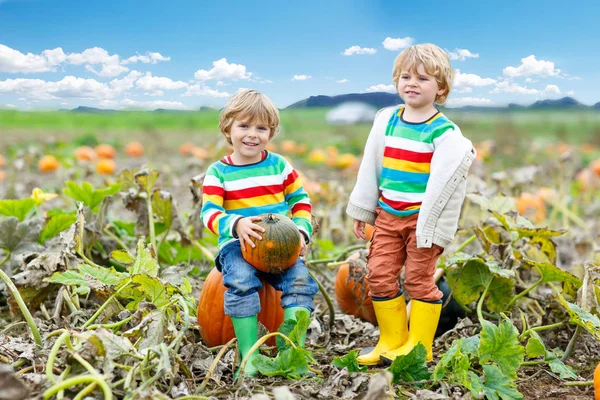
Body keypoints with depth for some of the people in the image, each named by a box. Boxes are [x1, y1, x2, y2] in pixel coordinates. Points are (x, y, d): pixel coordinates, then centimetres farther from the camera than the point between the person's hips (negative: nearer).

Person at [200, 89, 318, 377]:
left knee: (300, 279, -25)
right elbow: (210, 213, -8)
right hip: (237, 244, -2)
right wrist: (236, 224, -30)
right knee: (242, 281, -33)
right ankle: (248, 356, -25)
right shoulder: (218, 172, 3)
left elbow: (301, 202, 13)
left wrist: (301, 231, -6)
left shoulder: (280, 166, 10)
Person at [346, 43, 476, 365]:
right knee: (379, 275, 7)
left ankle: (418, 348, 16)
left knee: (419, 279, 2)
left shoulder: (444, 132, -12)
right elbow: (370, 168, 12)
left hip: (421, 219, -5)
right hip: (387, 215, 6)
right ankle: (392, 341, 21)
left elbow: (446, 184, -13)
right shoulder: (386, 120, 5)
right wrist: (362, 210, 14)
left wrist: (435, 229, -16)